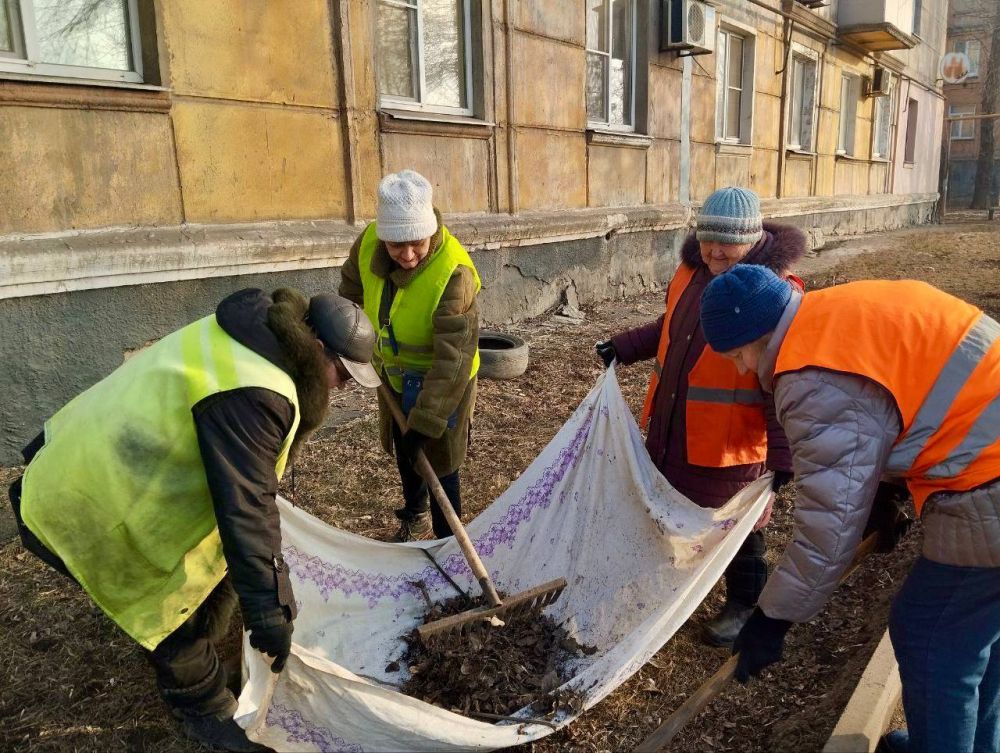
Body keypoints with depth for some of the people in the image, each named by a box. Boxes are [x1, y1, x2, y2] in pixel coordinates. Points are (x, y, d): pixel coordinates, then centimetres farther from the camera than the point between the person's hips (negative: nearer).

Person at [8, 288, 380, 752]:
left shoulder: (249, 332, 0)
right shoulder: (250, 393, -33)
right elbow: (246, 508, -31)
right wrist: (269, 611, -22)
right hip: (87, 511, -10)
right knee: (178, 613, 3)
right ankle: (204, 712, 27)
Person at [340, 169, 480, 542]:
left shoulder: (453, 273, -36)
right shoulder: (368, 242, -19)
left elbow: (453, 358, -36)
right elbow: (352, 288, 6)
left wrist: (426, 421, -36)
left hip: (442, 380, -6)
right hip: (395, 372, 6)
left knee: (438, 460, 2)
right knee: (403, 451, 24)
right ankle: (415, 516, 49)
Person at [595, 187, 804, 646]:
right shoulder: (691, 272, 2)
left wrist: (783, 454, -27)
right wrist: (624, 347, 11)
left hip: (732, 440, -7)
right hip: (672, 430, 7)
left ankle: (744, 604, 39)